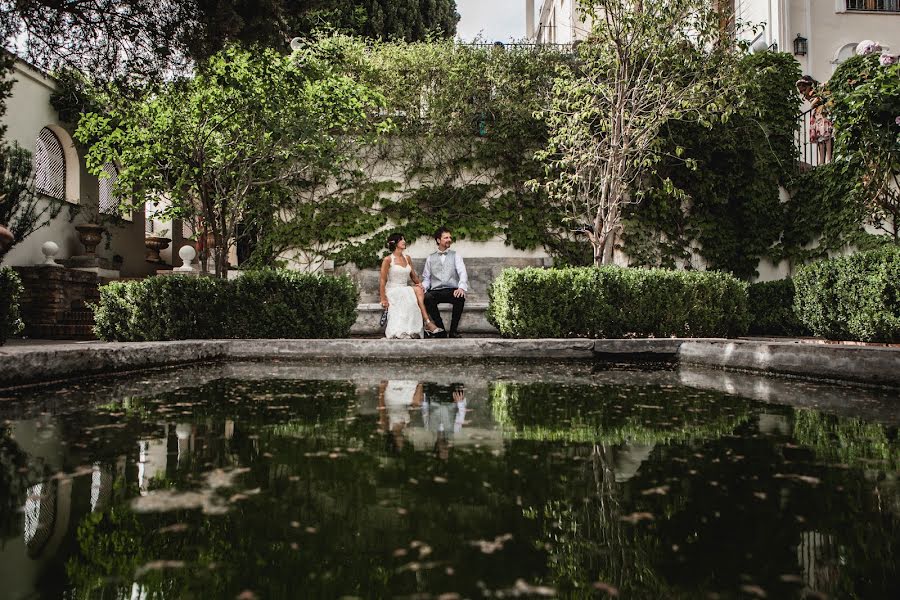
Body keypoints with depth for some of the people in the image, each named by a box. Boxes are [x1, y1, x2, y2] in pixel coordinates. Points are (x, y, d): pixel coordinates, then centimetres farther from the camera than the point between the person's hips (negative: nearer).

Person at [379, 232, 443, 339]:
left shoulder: (407, 258, 14)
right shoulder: (388, 260, -4)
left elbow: (413, 276, 18)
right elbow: (382, 280, -9)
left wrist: (419, 284, -4)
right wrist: (383, 299, -17)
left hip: (405, 290, 6)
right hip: (393, 291, -6)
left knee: (418, 290, -28)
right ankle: (428, 323, -35)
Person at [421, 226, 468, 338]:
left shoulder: (455, 256, 13)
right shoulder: (430, 258, 18)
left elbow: (462, 273, -3)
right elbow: (426, 278, 16)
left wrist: (462, 287, -24)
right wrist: (423, 287, -9)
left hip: (452, 291, -1)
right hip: (435, 291, 1)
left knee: (460, 297, -35)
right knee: (427, 298, -34)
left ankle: (454, 330, -21)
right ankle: (441, 329, -22)